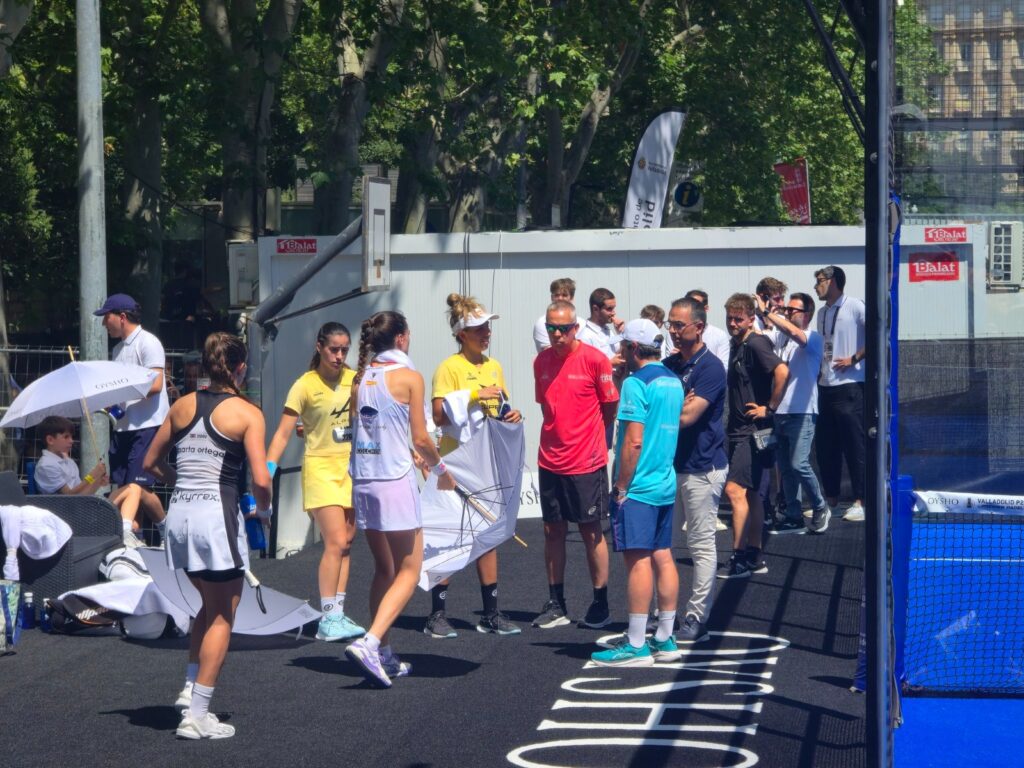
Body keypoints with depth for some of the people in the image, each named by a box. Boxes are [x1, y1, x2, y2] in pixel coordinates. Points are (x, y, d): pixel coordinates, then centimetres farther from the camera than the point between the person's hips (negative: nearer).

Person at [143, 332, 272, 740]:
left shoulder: (183, 405, 9)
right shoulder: (247, 413, -6)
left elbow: (151, 463, 14)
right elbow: (260, 480, -14)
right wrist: (263, 509, 5)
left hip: (179, 512, 6)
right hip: (218, 515, -6)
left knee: (209, 605, 26)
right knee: (222, 617, 7)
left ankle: (190, 688, 18)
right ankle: (197, 715, 5)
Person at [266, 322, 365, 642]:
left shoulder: (354, 379, 3)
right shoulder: (305, 385, -10)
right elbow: (283, 433, -12)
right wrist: (268, 468, -24)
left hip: (353, 467, 5)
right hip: (321, 467, -5)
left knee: (345, 543, 7)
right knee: (335, 542, -13)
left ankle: (338, 613, 13)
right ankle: (328, 619, -9)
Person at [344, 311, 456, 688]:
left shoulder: (360, 378, 9)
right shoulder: (408, 376, -8)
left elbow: (359, 428, 13)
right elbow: (421, 438, -9)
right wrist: (441, 469, 9)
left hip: (362, 480, 6)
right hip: (395, 481, -6)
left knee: (384, 570, 16)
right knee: (408, 571, 0)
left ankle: (384, 656, 17)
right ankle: (370, 643, -17)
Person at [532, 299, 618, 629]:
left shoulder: (594, 359, -10)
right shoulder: (542, 361, 5)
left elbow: (610, 407, -2)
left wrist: (592, 440, 3)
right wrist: (558, 436, 10)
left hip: (586, 462, -5)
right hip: (550, 462, 5)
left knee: (591, 531, 3)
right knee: (553, 530, 8)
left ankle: (600, 603, 13)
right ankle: (556, 604, 16)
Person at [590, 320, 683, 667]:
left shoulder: (636, 383, -14)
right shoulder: (673, 381, 12)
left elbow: (633, 441, -19)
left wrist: (621, 486, -13)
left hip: (638, 486, -9)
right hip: (666, 483, 9)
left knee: (638, 560, -7)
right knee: (663, 557, 11)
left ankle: (636, 645, -6)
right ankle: (665, 639, 16)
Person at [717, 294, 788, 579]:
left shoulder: (755, 344, -14)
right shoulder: (737, 345, 14)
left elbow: (782, 371, -29)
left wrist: (769, 408, -21)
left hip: (752, 430, -10)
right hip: (739, 430, 10)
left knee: (735, 489, -14)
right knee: (749, 493, 13)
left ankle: (739, 559, -12)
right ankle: (754, 557, 18)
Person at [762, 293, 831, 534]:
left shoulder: (814, 338, -3)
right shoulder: (786, 341, 19)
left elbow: (793, 332, -24)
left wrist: (768, 314, -25)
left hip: (802, 412, -7)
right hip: (781, 412, 7)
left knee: (799, 464, -15)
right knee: (785, 467, 6)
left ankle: (820, 509, 3)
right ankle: (794, 518, 11)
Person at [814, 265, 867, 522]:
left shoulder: (854, 307, -7)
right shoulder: (823, 313, 17)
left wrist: (854, 359, -15)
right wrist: (819, 371, 12)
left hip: (849, 385, -8)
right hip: (825, 386, 8)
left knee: (854, 445, -5)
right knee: (825, 446, 10)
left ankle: (860, 502, -2)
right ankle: (831, 498, 20)